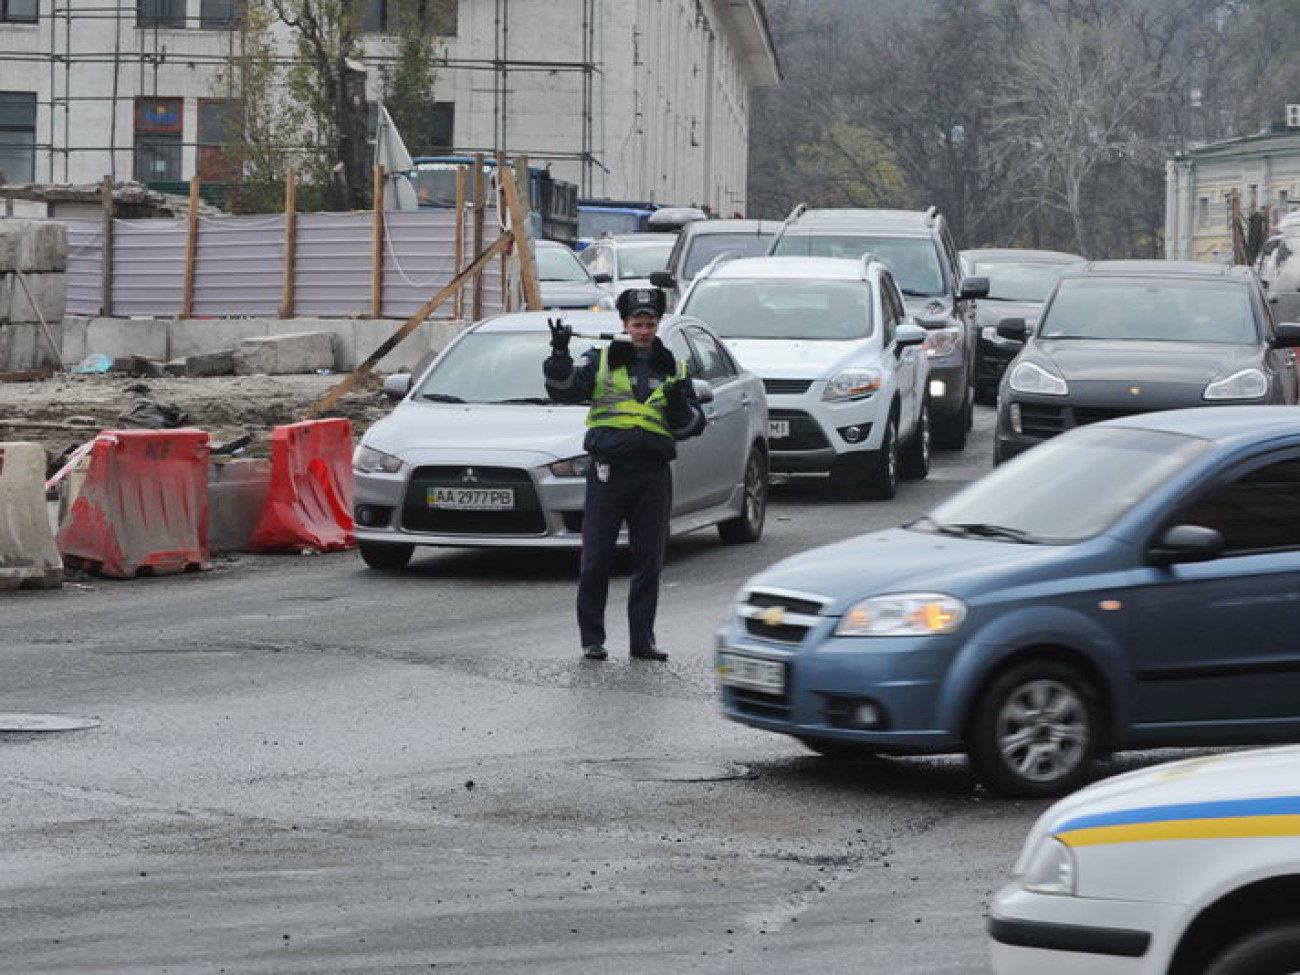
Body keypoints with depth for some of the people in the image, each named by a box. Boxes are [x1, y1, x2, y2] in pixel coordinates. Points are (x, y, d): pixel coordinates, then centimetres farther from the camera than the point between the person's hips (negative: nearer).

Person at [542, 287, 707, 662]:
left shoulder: (673, 369, 15)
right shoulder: (599, 361, 7)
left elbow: (695, 425, 14)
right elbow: (564, 389, -7)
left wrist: (680, 405, -7)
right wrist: (560, 355, -23)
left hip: (653, 472, 3)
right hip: (609, 469, -2)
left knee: (649, 560, 6)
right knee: (596, 560, -1)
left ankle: (643, 640, 13)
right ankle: (591, 640, 7)